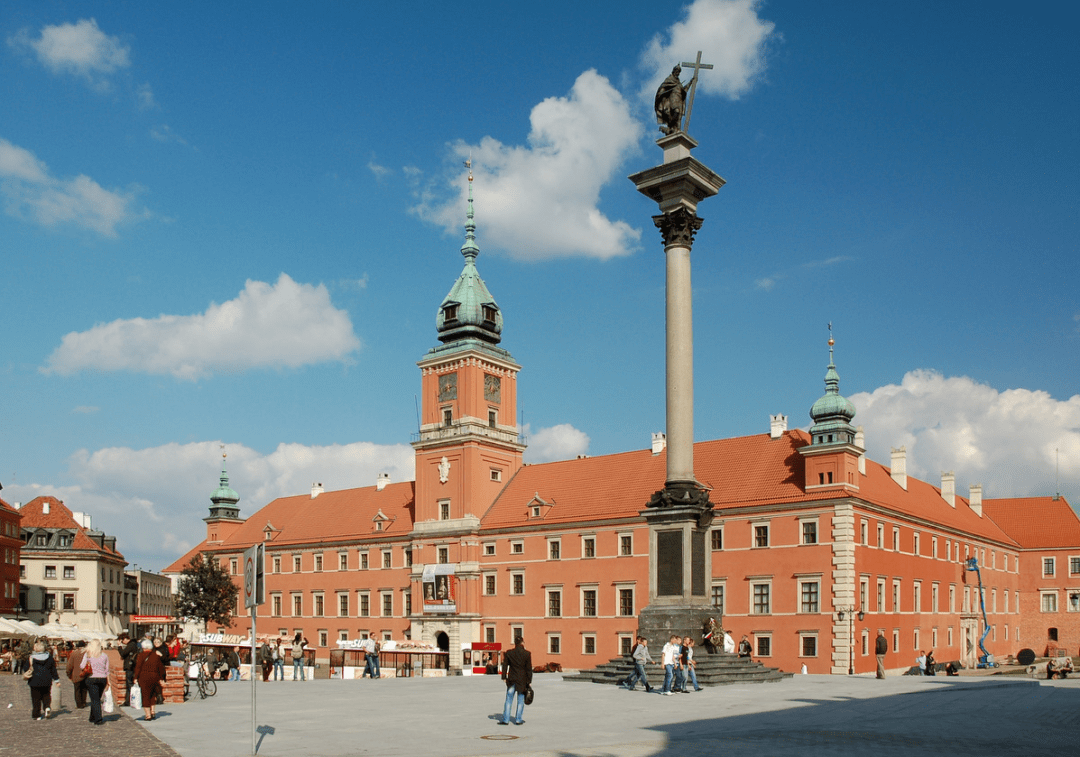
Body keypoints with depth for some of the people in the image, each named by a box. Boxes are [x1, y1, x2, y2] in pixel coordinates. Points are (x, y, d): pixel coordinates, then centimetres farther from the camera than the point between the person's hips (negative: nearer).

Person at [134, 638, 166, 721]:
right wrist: (161, 678, 17)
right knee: (153, 695, 21)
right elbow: (161, 667, 11)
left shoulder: (141, 655, -5)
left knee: (145, 696, 2)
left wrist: (136, 678, -4)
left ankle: (148, 715, -1)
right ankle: (152, 711, 15)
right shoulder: (156, 655, 8)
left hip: (144, 677, -4)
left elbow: (138, 667, -9)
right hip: (154, 677, 4)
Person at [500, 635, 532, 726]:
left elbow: (505, 666, 2)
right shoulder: (527, 654, -7)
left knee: (508, 700, 9)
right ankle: (518, 720, 11)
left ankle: (506, 720, 9)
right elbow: (529, 668, -6)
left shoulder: (509, 653, -1)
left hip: (511, 679, 2)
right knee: (521, 700, 9)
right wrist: (529, 681, 0)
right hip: (522, 680, -1)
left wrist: (504, 677, 10)